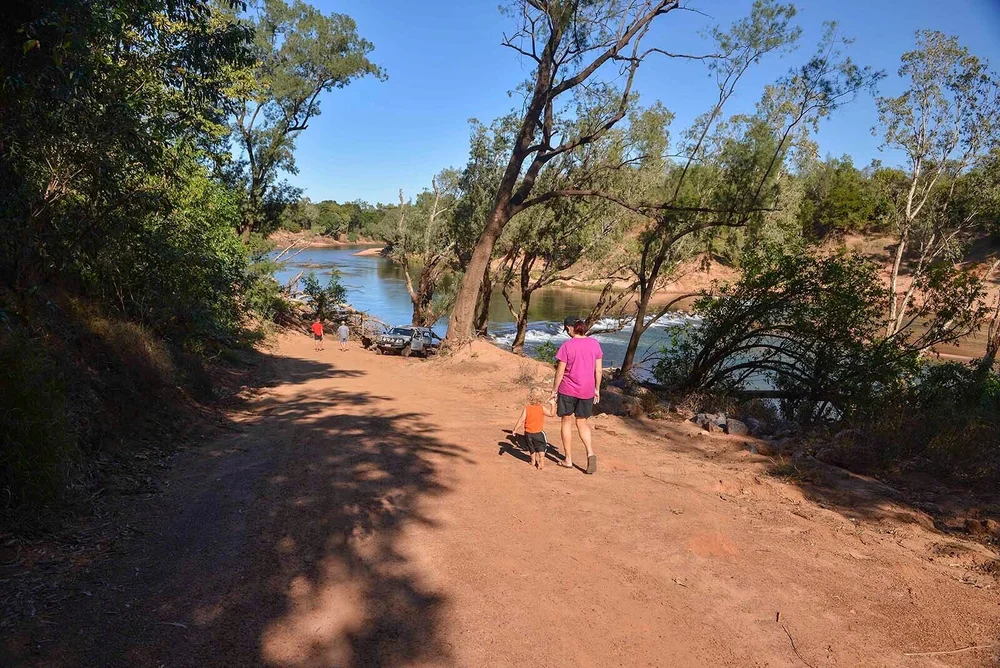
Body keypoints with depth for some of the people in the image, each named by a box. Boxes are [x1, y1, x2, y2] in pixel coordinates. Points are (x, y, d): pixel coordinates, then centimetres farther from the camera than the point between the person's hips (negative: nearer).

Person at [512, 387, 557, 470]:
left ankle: (533, 461, 35)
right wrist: (553, 405, 11)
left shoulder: (526, 408, -9)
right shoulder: (542, 408, -10)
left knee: (532, 449, 20)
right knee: (541, 449, 8)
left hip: (528, 433, 2)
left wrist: (515, 429, -3)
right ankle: (541, 464, 3)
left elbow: (521, 420, -11)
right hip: (538, 433, -2)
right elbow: (551, 414, 1)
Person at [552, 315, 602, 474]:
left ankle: (568, 459, 17)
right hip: (587, 390, 4)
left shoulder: (567, 346, -13)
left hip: (568, 390, -4)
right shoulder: (594, 344, -1)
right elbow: (598, 370, 3)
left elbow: (560, 372, -10)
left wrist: (554, 390, 1)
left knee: (566, 421, 12)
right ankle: (590, 452, -2)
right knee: (582, 422, 18)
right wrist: (597, 389, 14)